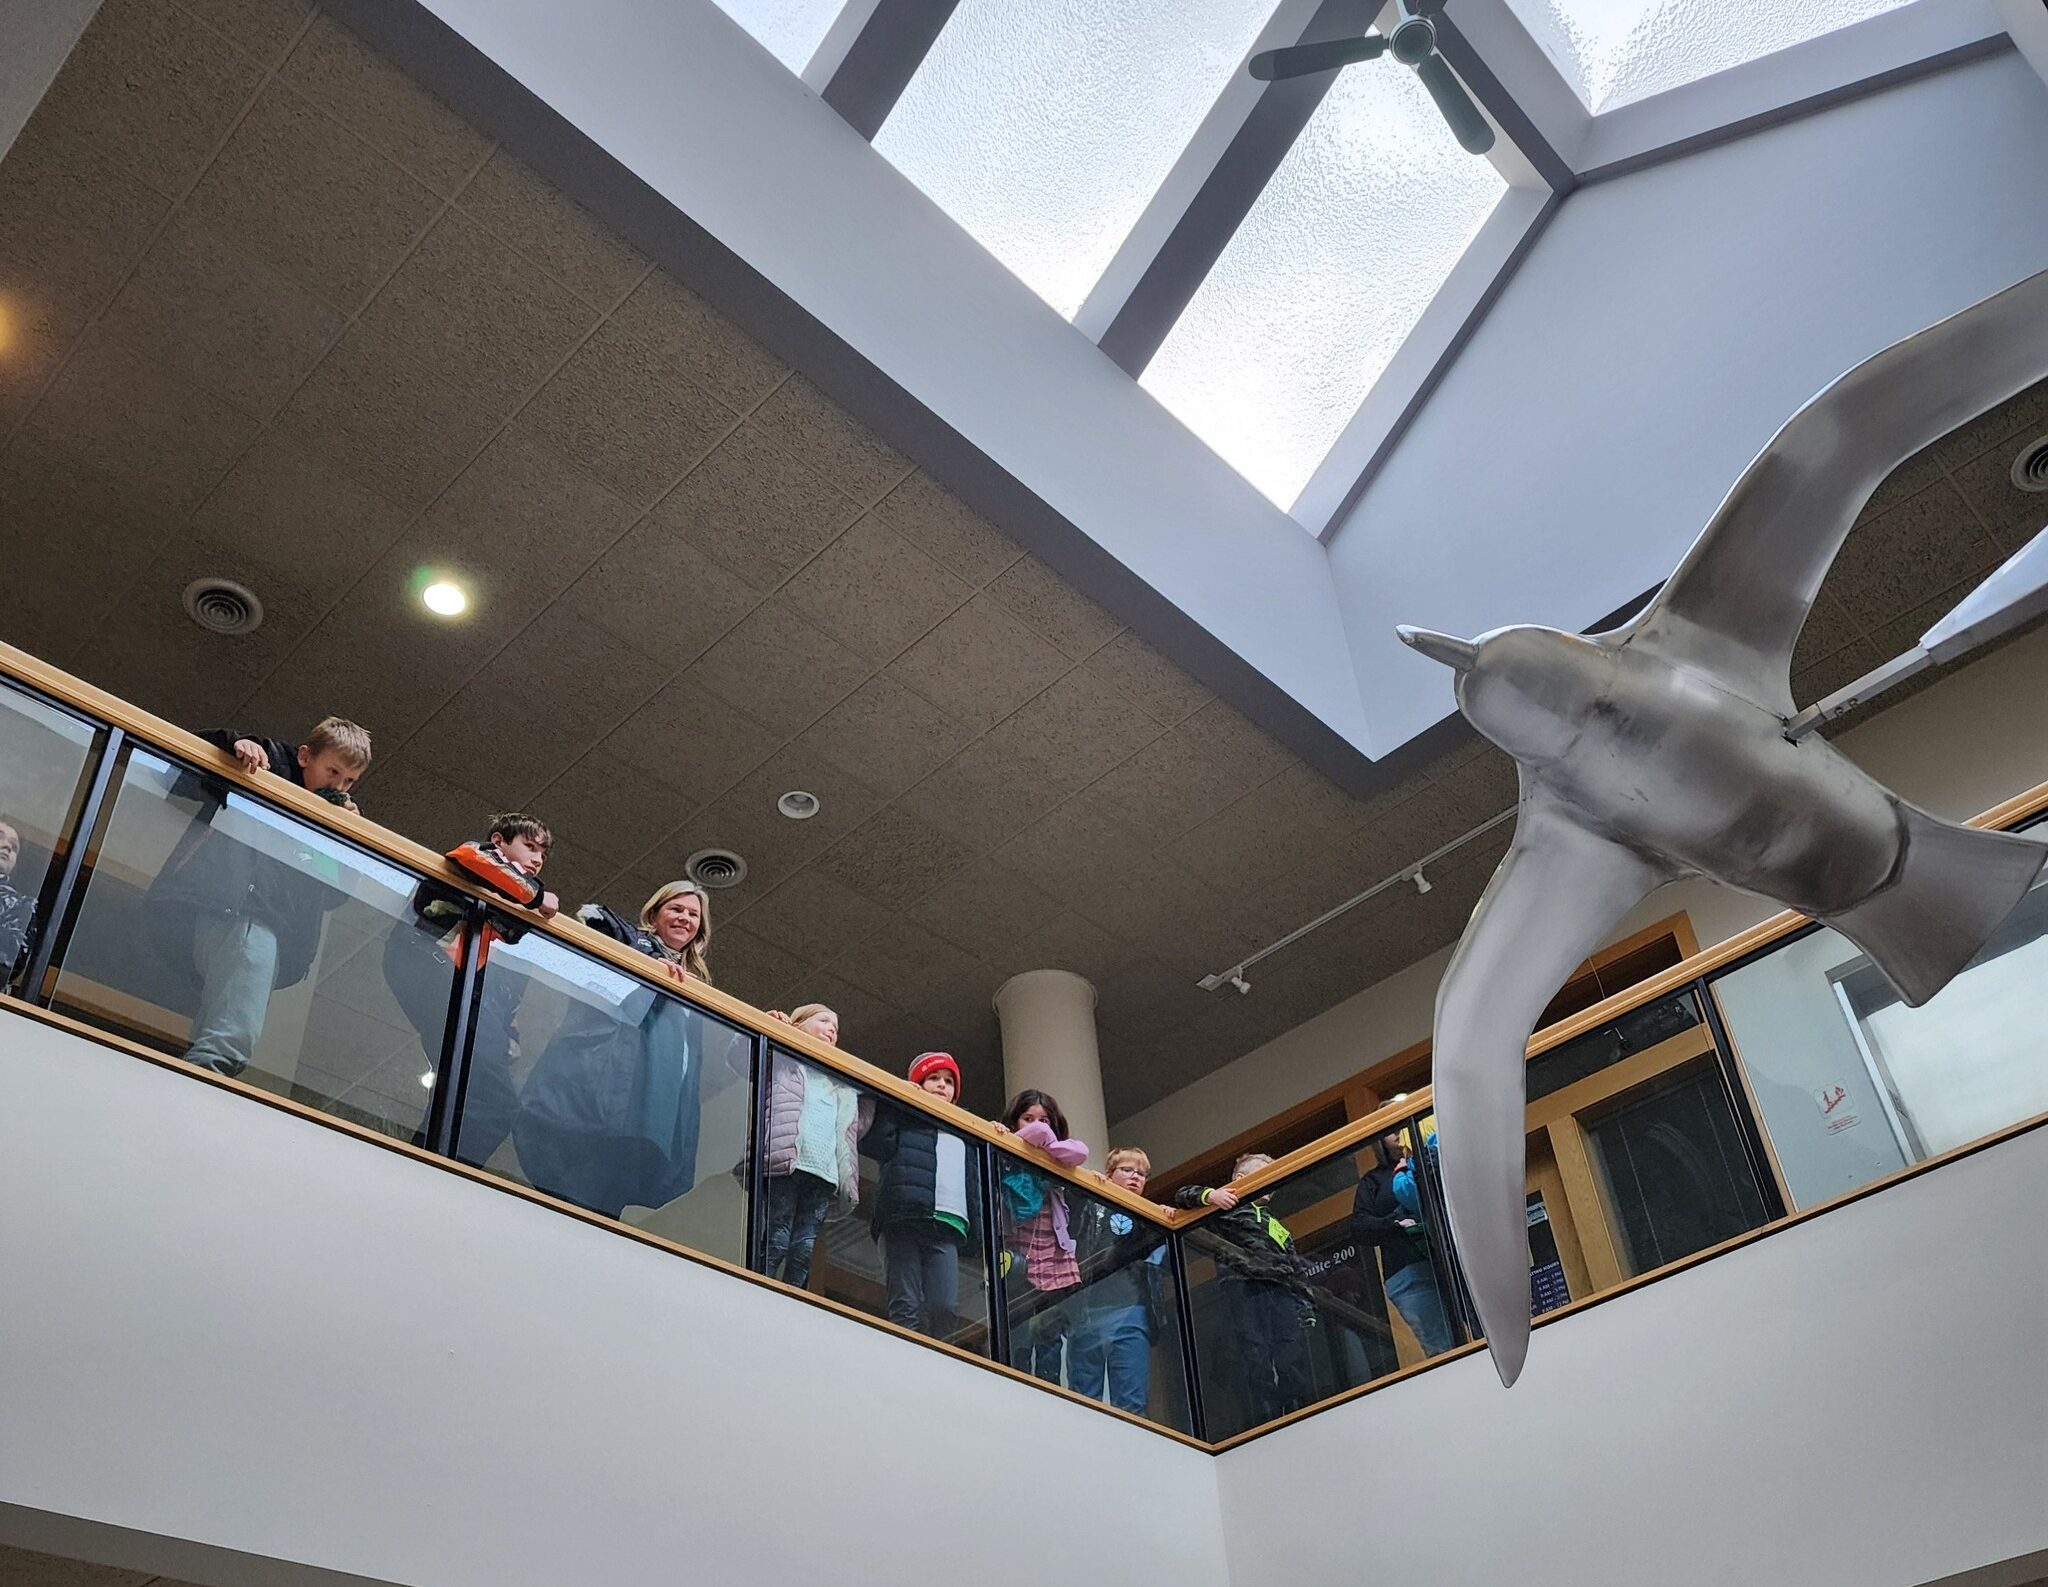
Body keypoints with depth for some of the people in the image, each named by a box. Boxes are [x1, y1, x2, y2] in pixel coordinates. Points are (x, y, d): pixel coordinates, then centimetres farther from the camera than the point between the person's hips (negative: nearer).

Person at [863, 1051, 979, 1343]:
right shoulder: (902, 1114, 19)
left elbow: (973, 1182, 30)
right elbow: (871, 1143, -1)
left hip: (946, 1229, 4)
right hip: (903, 1220, -4)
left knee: (945, 1309, -14)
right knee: (906, 1308, -13)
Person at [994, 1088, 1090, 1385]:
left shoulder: (1055, 1166, 15)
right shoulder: (1004, 1162, 5)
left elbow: (1079, 1153, -5)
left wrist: (1040, 1141, -3)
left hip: (1057, 1269, 4)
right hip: (1018, 1266, -4)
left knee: (1051, 1344, 4)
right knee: (1018, 1346, -8)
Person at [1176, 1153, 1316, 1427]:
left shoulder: (1276, 1226, 35)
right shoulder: (1228, 1205, 19)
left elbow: (1297, 1270, 27)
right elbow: (1185, 1194, 9)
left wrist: (1306, 1308, 13)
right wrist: (1209, 1194, -12)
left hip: (1282, 1291, 5)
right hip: (1243, 1284, -5)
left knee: (1294, 1362, -10)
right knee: (1257, 1360, -15)